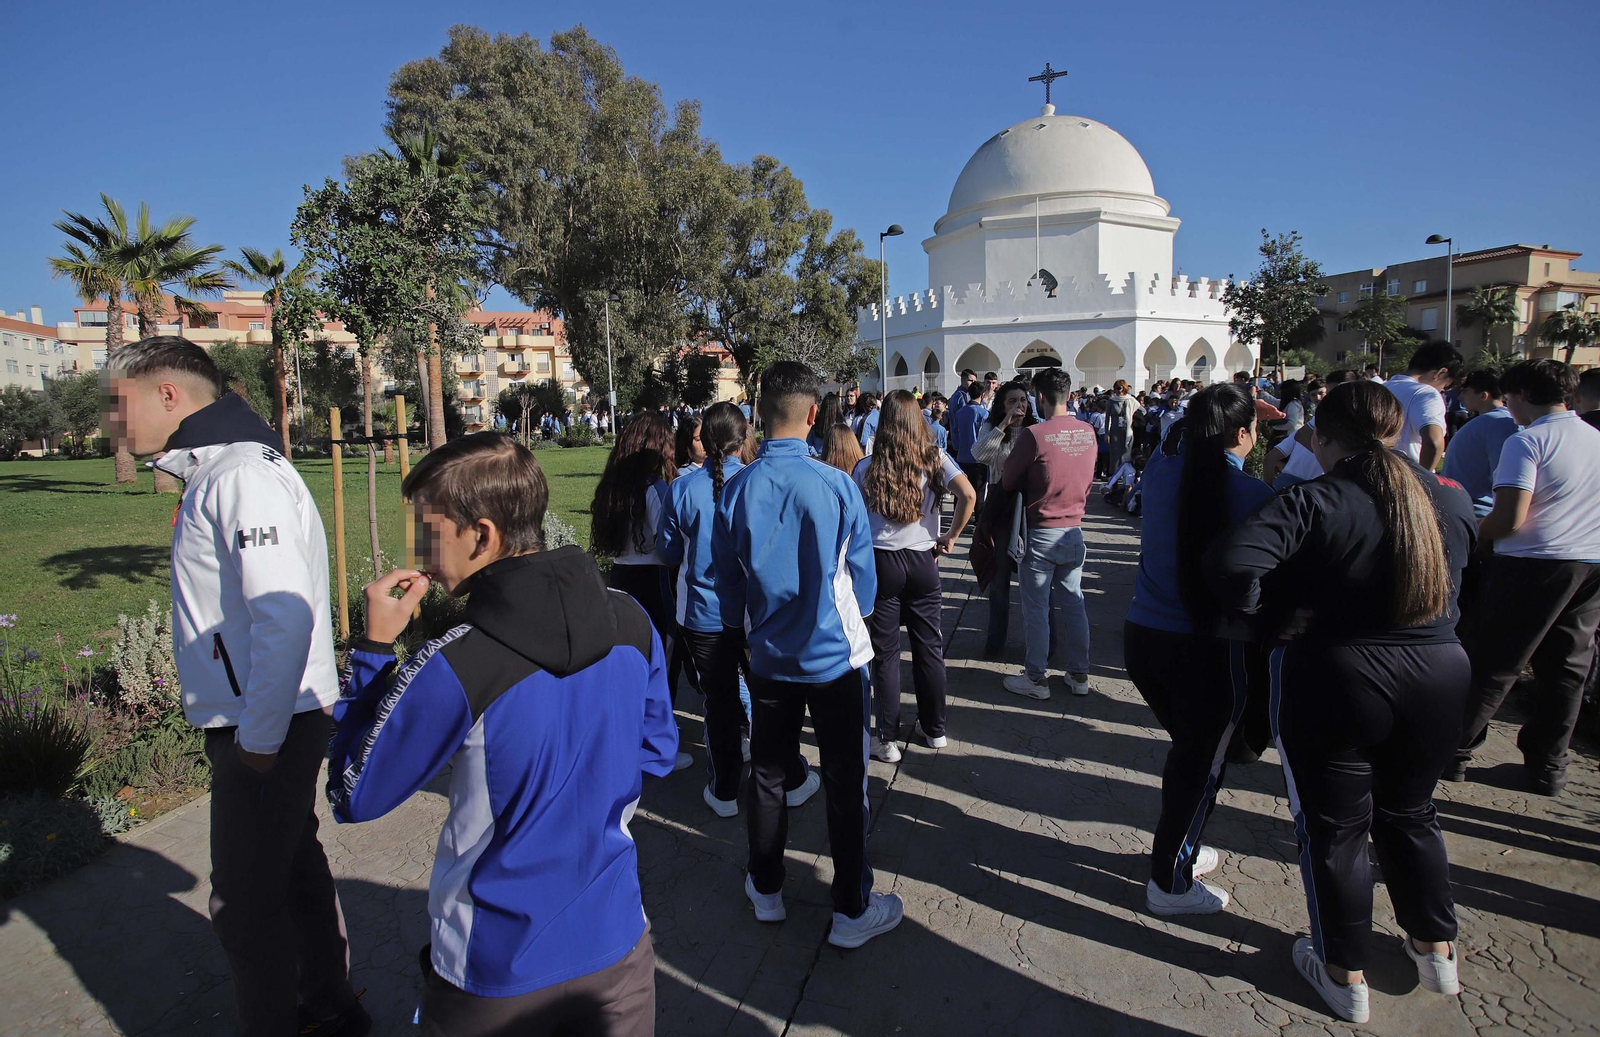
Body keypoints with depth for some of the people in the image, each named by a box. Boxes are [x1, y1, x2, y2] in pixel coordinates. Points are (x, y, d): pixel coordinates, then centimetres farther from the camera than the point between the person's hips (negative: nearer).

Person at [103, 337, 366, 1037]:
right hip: (259, 723, 10)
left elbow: (284, 616, -27)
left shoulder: (243, 474, -18)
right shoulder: (214, 473, 14)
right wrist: (255, 732, 16)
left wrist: (258, 738, -19)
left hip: (265, 729, -10)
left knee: (244, 902, 4)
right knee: (292, 869, 21)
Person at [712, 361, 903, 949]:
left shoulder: (737, 490, -9)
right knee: (844, 784, 10)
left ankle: (766, 889, 36)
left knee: (767, 774, 19)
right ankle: (852, 911, 23)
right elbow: (862, 576, -6)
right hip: (836, 656, -2)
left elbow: (727, 579, 1)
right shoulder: (837, 486, -16)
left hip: (769, 657, 3)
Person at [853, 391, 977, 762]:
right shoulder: (935, 459, -3)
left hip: (880, 561, -2)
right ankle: (934, 729, 28)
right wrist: (950, 537, -3)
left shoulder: (867, 467, -5)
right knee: (930, 647, 15)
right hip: (923, 561, 2)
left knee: (885, 652, 7)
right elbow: (968, 495, -14)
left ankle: (887, 739, 14)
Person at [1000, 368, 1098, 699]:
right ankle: (1079, 675, 26)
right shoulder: (1088, 432, 1)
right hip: (1074, 530, 6)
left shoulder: (1033, 435, -18)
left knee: (1036, 608, 6)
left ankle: (1037, 678, 16)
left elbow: (1008, 480, -8)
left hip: (1041, 533, -6)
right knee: (1073, 604, 16)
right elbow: (1088, 479, 13)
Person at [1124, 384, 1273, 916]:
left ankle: (1180, 847, 43)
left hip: (1142, 635, 6)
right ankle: (1170, 883, 26)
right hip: (1210, 650, -5)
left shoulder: (1159, 472, -1)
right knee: (1202, 764, 13)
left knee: (1188, 747, 26)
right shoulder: (1252, 493, -14)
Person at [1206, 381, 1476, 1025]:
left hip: (1334, 682, -5)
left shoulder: (1315, 500, -18)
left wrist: (1272, 613, -15)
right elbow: (1464, 570, 18)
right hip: (1441, 677, 5)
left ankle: (1345, 975, 28)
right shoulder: (1453, 500, 2)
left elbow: (1231, 561, -32)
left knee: (1334, 828, 13)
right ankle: (1436, 949, 42)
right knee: (1410, 813, 27)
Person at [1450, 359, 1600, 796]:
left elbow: (1509, 519, -20)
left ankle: (1454, 751, 9)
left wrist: (1471, 537, -3)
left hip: (1535, 564, -6)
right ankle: (1548, 765, 22)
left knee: (1492, 664, 2)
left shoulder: (1527, 442, -13)